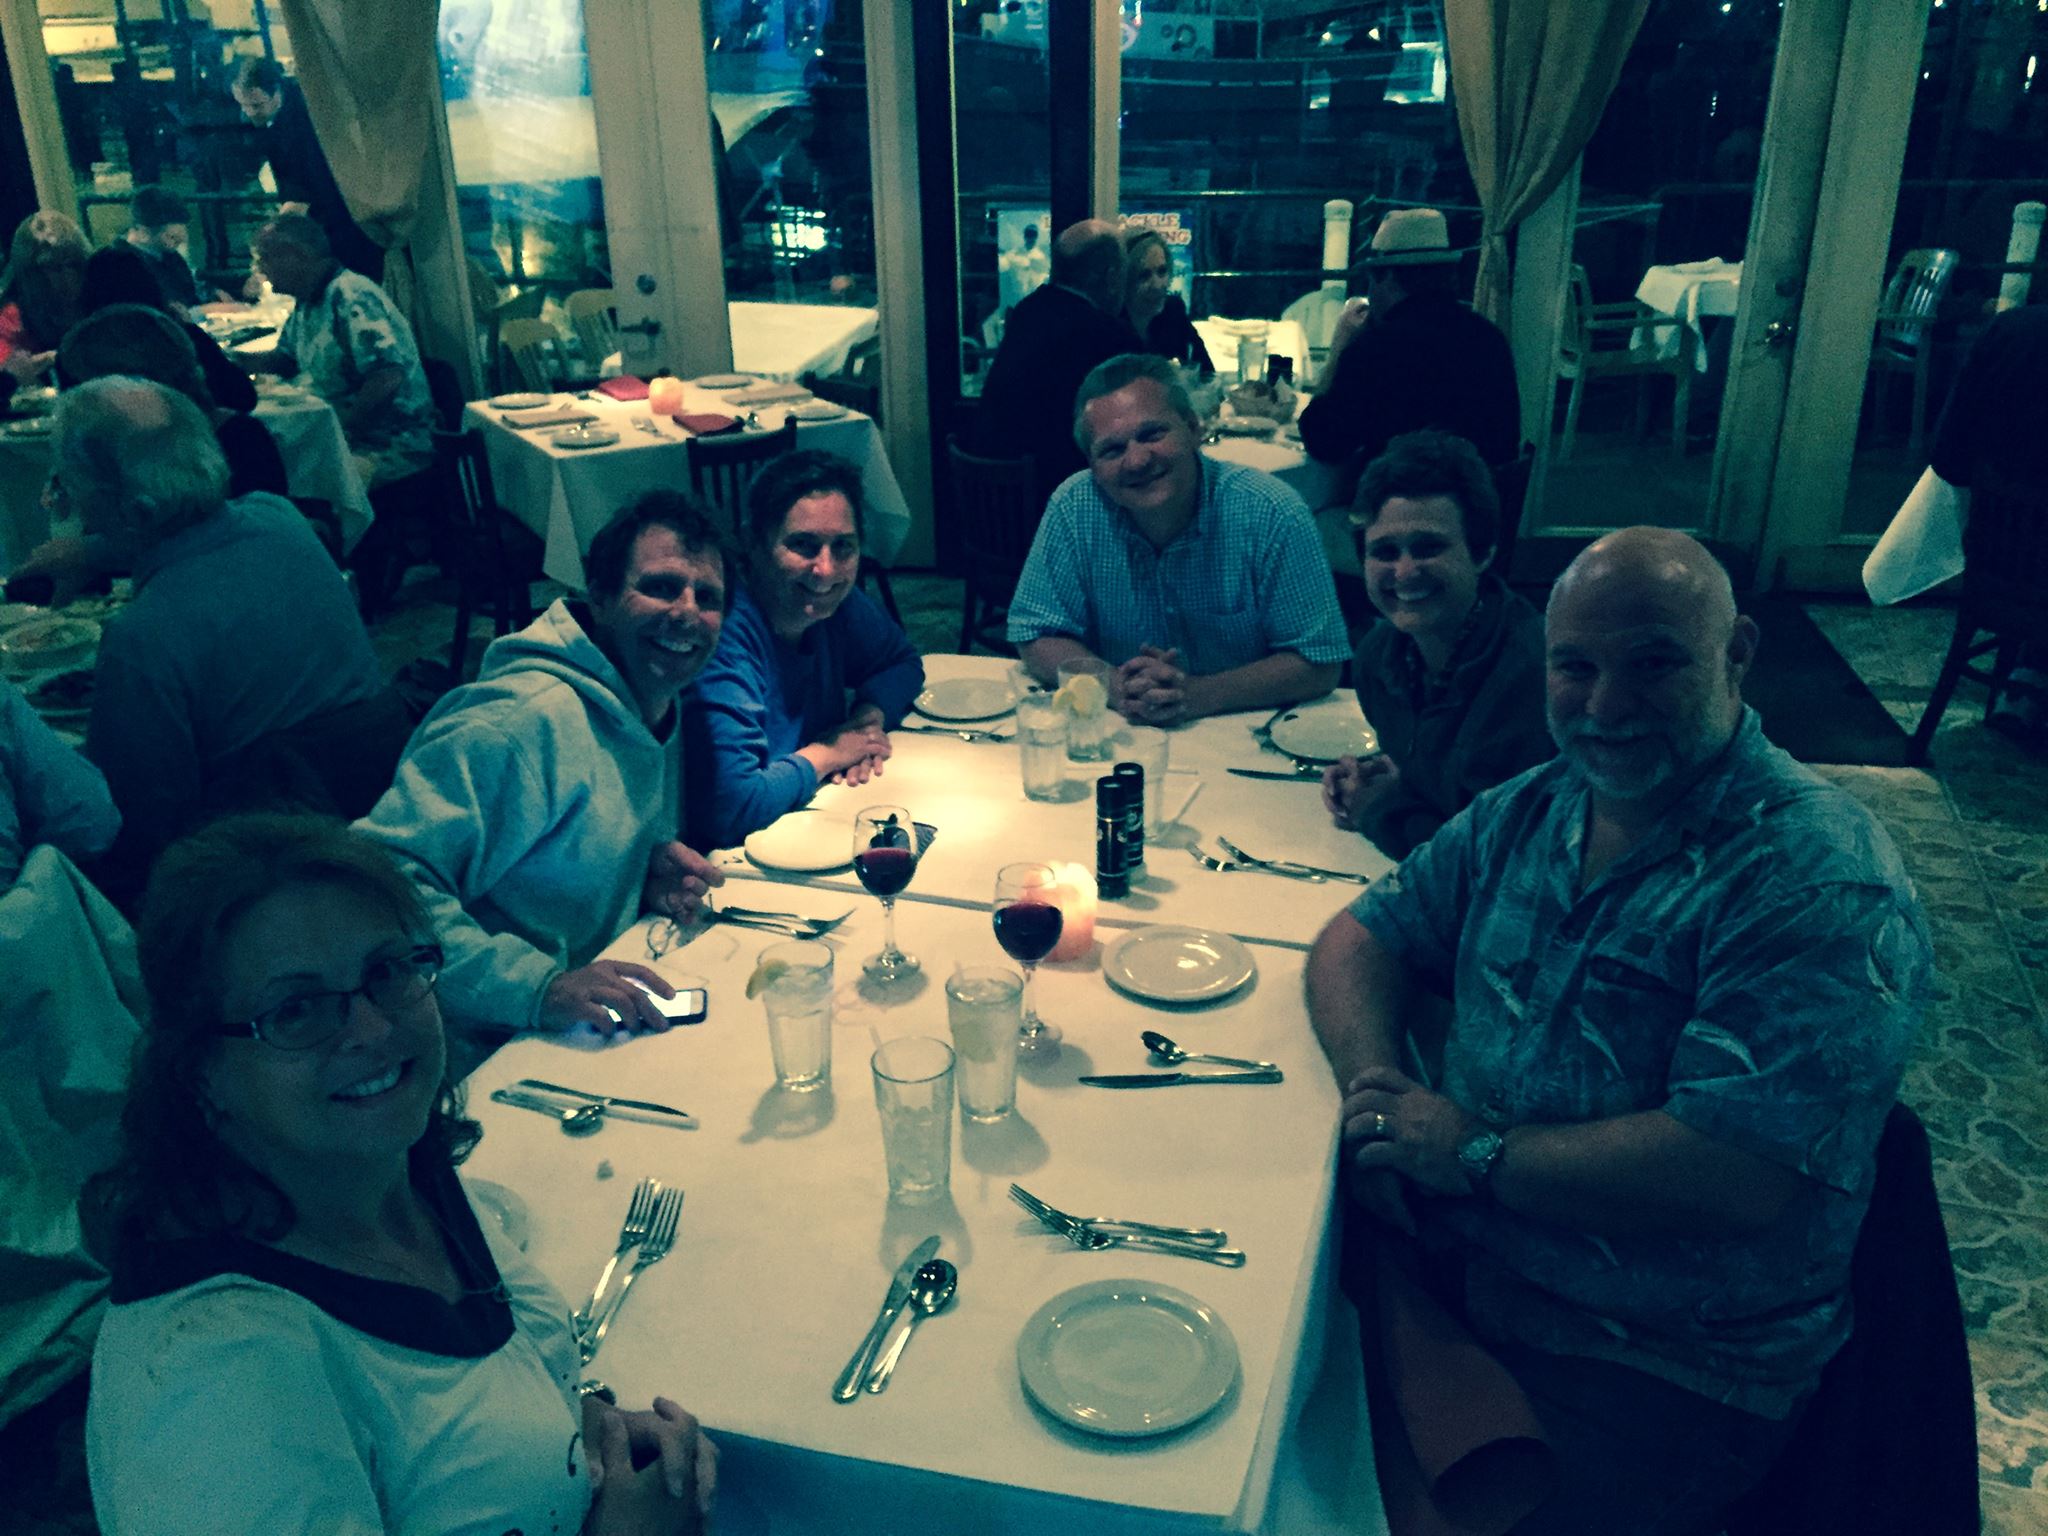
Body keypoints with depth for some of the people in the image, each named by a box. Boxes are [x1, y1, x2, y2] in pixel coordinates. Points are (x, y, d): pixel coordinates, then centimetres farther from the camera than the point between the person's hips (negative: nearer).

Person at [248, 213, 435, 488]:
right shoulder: (306, 303, 13)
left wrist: (344, 434, -23)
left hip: (390, 445, -9)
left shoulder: (349, 297, -17)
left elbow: (387, 378, -27)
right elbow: (284, 360, 28)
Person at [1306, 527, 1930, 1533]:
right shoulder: (1527, 813, 5)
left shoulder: (1821, 883, -17)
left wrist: (1476, 1154, -18)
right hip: (1448, 1253, 6)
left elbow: (1737, 1174, -26)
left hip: (1657, 1370, -5)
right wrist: (1377, 1085, -11)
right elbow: (1363, 938, 9)